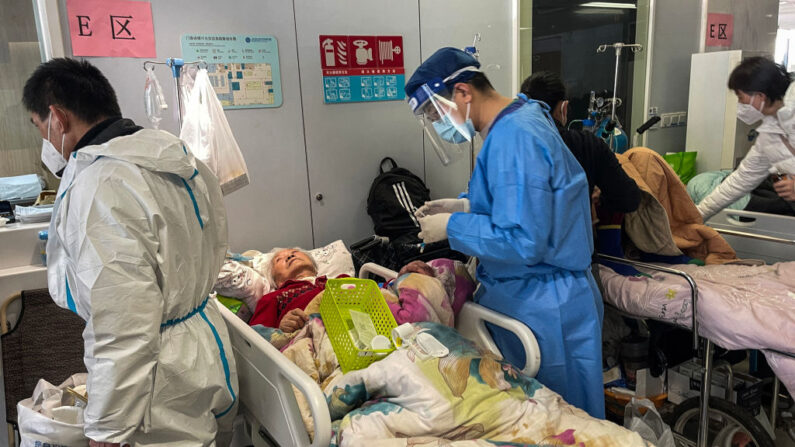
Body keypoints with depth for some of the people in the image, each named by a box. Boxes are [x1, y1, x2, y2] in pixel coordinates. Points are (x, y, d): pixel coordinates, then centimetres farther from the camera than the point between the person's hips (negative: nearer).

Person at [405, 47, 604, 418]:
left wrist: (452, 227, -17)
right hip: (528, 298, 10)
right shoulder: (517, 121, 8)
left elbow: (524, 243, -28)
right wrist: (466, 205, 6)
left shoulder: (513, 139, -24)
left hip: (542, 310, -10)